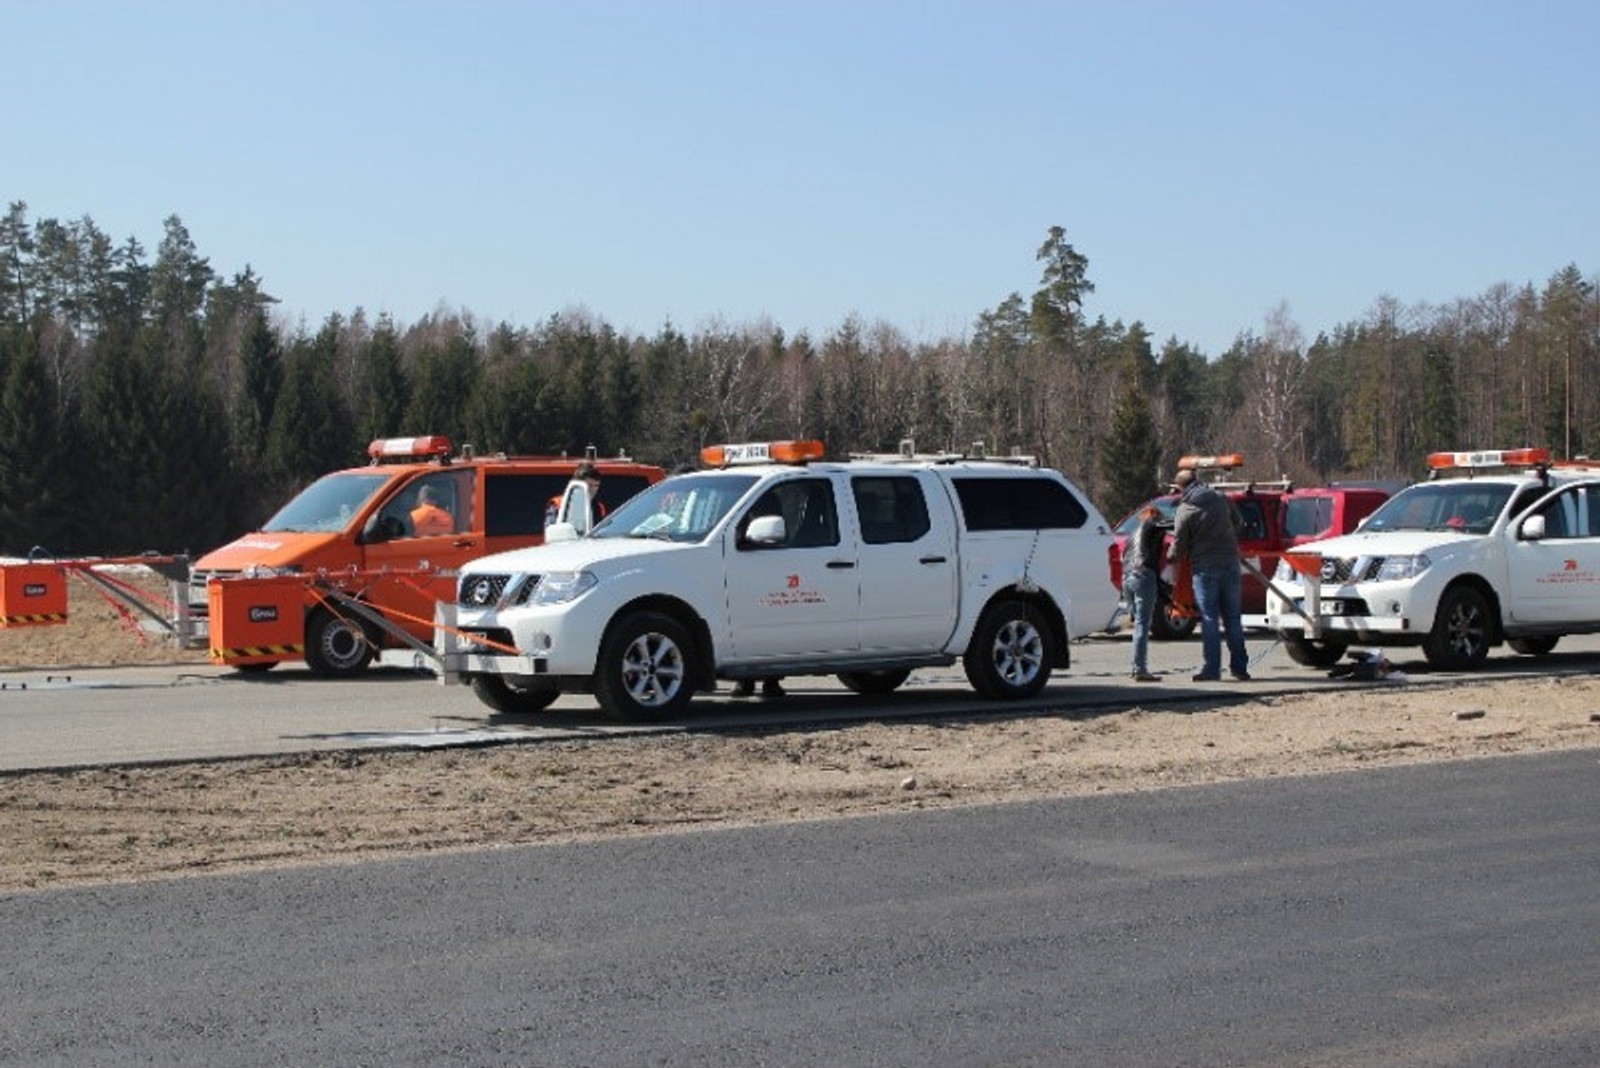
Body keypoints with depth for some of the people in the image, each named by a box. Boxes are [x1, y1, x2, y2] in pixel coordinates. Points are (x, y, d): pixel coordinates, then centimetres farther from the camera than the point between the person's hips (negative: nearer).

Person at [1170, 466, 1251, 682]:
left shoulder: (1186, 511, -9)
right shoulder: (1222, 500, 5)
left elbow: (1179, 546, -4)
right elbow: (1237, 523, 18)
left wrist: (1169, 559, 16)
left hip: (1205, 567, -4)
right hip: (1230, 563, 4)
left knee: (1209, 619, -1)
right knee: (1232, 618, 11)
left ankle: (1211, 669, -3)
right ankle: (1239, 667, 12)